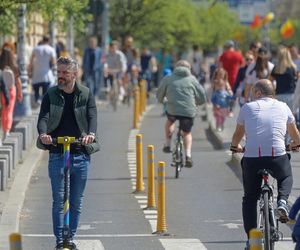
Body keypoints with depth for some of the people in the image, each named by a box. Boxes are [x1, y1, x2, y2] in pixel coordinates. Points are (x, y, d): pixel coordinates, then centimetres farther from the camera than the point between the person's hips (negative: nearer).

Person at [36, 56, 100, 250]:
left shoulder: (86, 94, 3)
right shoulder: (51, 95, 4)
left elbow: (92, 116, -10)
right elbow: (43, 117, -9)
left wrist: (91, 134, -32)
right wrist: (43, 133, -32)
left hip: (81, 155, 1)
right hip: (57, 154, -1)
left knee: (77, 201, 7)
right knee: (59, 200, -4)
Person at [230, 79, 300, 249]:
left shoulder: (248, 108, 12)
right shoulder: (283, 107, 15)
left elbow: (238, 134, 25)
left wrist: (235, 146, 47)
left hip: (252, 158, 0)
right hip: (277, 156, 1)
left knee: (250, 198, 16)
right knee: (286, 179, 34)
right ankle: (282, 202, 6)